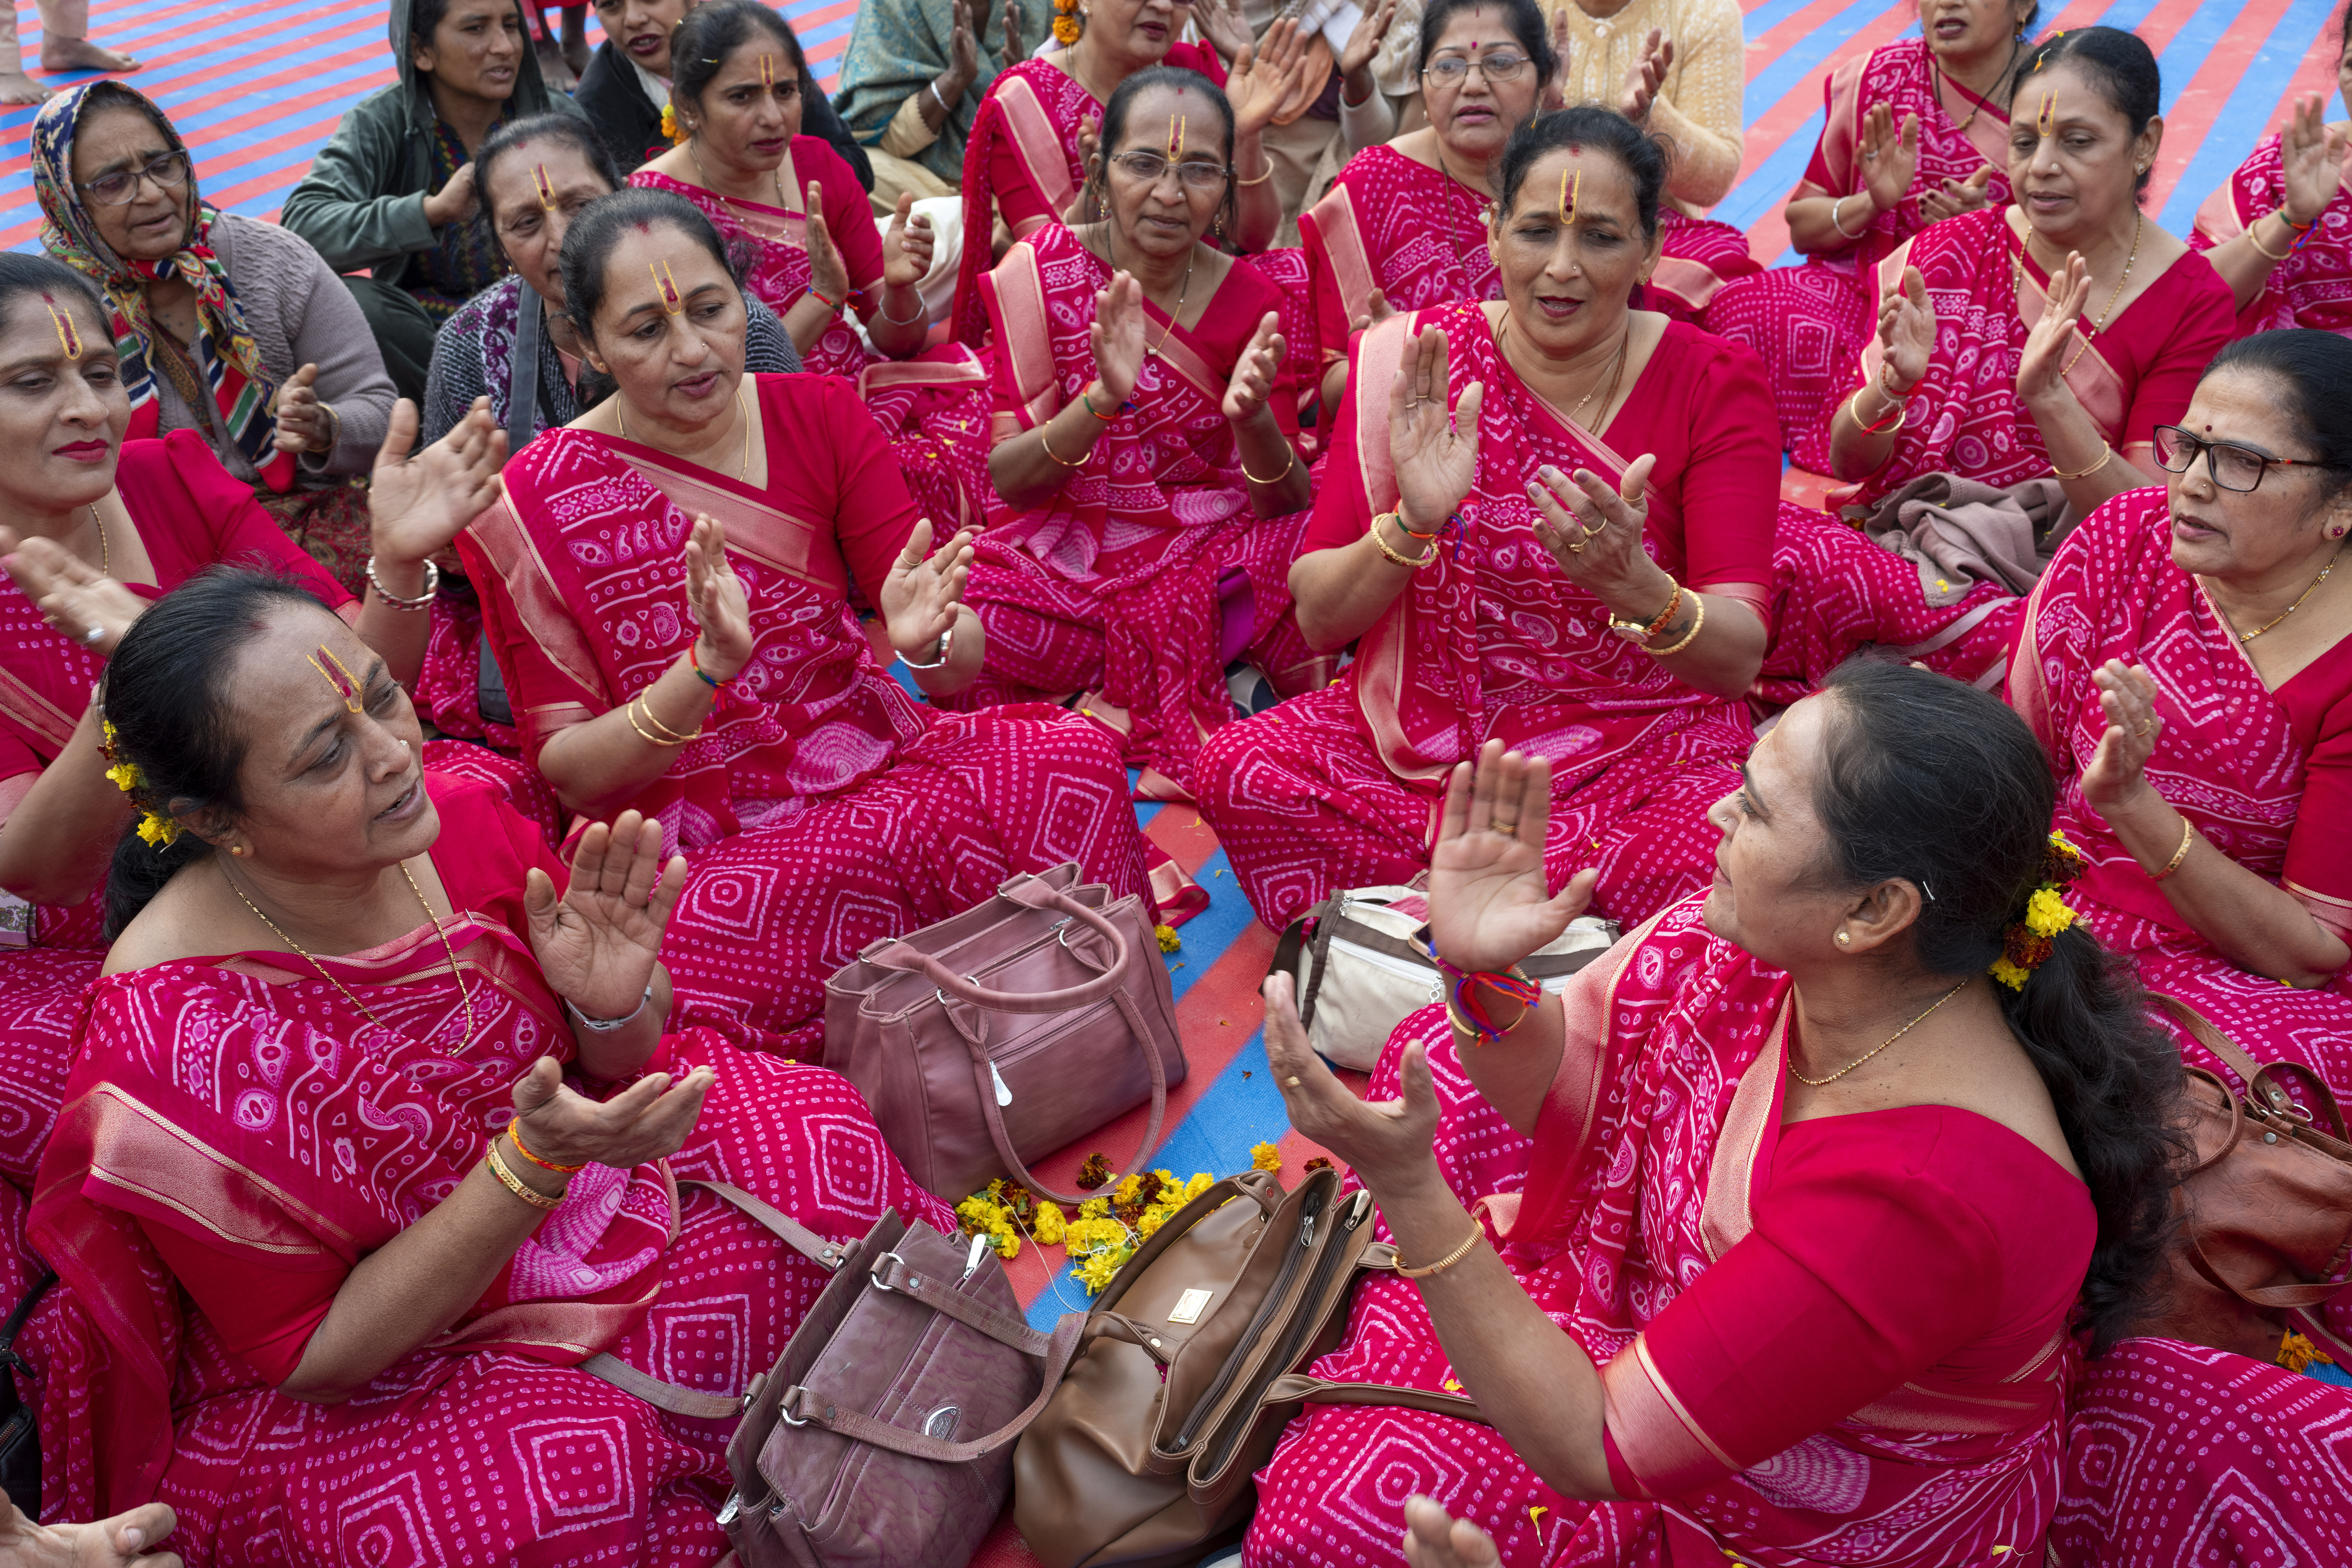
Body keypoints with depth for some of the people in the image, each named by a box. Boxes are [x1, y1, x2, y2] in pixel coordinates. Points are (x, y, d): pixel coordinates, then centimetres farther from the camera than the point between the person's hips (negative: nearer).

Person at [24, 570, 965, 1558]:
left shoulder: (455, 821, -14)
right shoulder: (170, 1036, -29)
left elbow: (626, 1067, 2)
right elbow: (312, 1354, -20)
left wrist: (615, 1005, -23)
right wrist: (533, 1167, -32)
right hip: (349, 1398, -5)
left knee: (823, 1140, -10)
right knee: (573, 1477, -32)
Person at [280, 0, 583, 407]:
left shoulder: (555, 116, -2)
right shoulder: (380, 125, -7)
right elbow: (302, 225, -23)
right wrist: (433, 209, -37)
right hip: (423, 329, 0)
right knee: (347, 302, -31)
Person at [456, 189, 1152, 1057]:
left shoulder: (821, 415, 2)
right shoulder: (527, 507, -7)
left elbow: (964, 665, 0)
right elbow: (566, 769, -6)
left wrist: (926, 639, -25)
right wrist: (707, 668, -24)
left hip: (873, 759, 4)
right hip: (699, 845, -3)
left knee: (1077, 756, -26)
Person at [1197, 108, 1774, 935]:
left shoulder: (1712, 382, -5)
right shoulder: (1407, 362, -3)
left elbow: (1740, 657, -12)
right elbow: (1317, 618, -5)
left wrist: (1632, 584, -34)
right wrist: (1412, 525, -25)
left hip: (1640, 754, -1)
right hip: (1420, 736, 1)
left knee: (1714, 858, -34)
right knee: (1237, 767, -26)